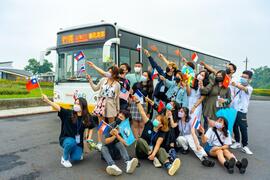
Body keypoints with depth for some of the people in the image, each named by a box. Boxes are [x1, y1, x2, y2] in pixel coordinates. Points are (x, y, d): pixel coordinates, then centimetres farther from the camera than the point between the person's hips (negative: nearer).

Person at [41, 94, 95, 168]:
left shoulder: (87, 118, -5)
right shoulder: (68, 113, -13)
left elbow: (91, 128, 12)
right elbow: (58, 107, -29)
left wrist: (89, 139, -2)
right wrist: (47, 101, -45)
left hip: (78, 142, 2)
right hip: (65, 139, -2)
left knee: (76, 158, -23)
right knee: (71, 142, -37)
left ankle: (74, 151, 17)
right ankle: (64, 159, -6)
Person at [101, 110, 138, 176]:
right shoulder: (111, 126, -7)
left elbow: (126, 143, -20)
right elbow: (106, 141, -12)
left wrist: (117, 135, -30)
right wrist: (114, 136, -29)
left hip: (118, 150, 0)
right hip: (109, 149, 1)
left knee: (119, 144, -30)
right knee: (103, 148, -31)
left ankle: (128, 163, -54)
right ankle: (113, 166, -59)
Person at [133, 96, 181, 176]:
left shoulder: (162, 133, -7)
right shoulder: (149, 124, -3)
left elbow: (157, 145, -22)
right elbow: (142, 112, -10)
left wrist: (153, 154, -39)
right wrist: (137, 101, -17)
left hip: (153, 150, -1)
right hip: (142, 151, 1)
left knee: (161, 150, -31)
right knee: (140, 140, -30)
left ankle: (169, 166, -61)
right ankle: (154, 159, -35)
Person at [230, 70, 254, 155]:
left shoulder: (249, 88, -8)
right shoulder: (237, 86, 9)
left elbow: (243, 88, -32)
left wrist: (235, 85, -53)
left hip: (241, 111, -5)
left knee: (243, 129, -5)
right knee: (234, 127, 12)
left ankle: (245, 146, 6)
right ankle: (237, 142, 27)